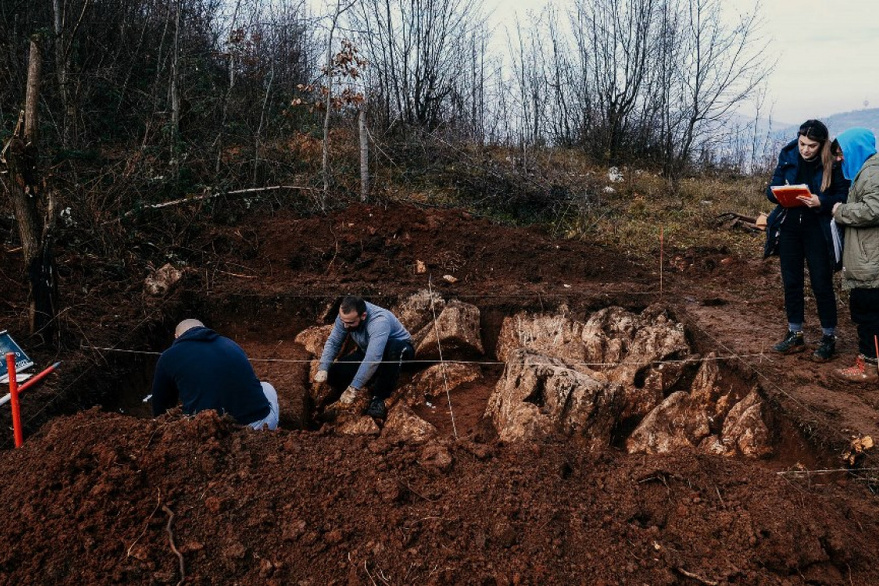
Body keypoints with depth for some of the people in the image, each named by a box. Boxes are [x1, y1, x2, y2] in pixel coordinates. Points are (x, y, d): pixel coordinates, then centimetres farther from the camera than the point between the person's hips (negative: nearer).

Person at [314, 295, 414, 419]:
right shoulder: (345, 316, -20)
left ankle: (379, 397, -25)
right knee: (334, 374, -14)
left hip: (397, 349, -6)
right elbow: (333, 342, -15)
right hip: (366, 352, 6)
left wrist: (354, 388, -49)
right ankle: (380, 378, 6)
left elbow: (372, 358, -47)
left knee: (394, 348, -42)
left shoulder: (379, 321, -39)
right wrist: (323, 369, -30)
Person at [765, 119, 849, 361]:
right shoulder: (788, 157, -1)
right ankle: (795, 336, 22)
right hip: (789, 228, 4)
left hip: (818, 230, -3)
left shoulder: (833, 163, -9)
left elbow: (843, 196, -8)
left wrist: (821, 202, -25)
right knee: (791, 283, 9)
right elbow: (771, 189, 3)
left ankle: (829, 339, 16)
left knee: (822, 285, 2)